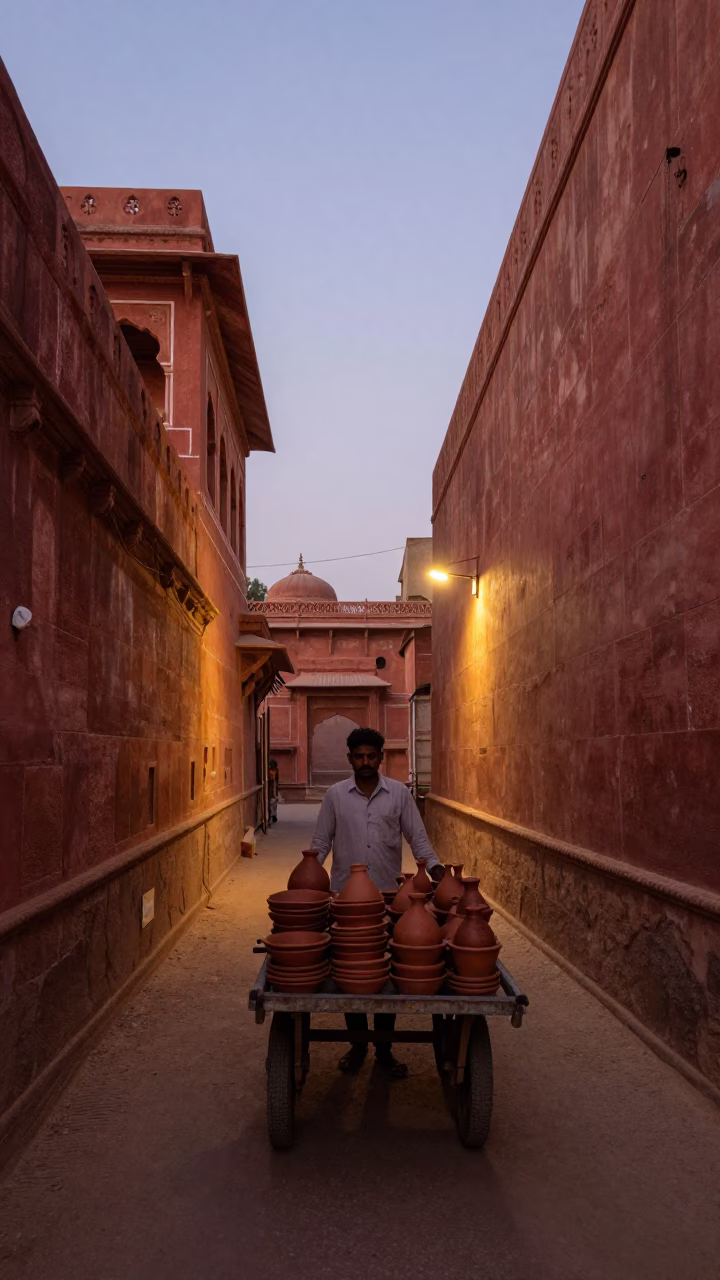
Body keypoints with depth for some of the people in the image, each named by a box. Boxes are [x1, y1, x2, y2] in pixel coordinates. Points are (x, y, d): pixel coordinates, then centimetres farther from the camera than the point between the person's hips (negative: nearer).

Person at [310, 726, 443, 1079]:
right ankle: (357, 1044, 25)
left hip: (389, 896, 0)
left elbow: (418, 839, 0)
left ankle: (384, 1049, 20)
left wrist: (437, 870, -14)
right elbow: (320, 843, 4)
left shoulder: (399, 793, -2)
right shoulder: (335, 794, -1)